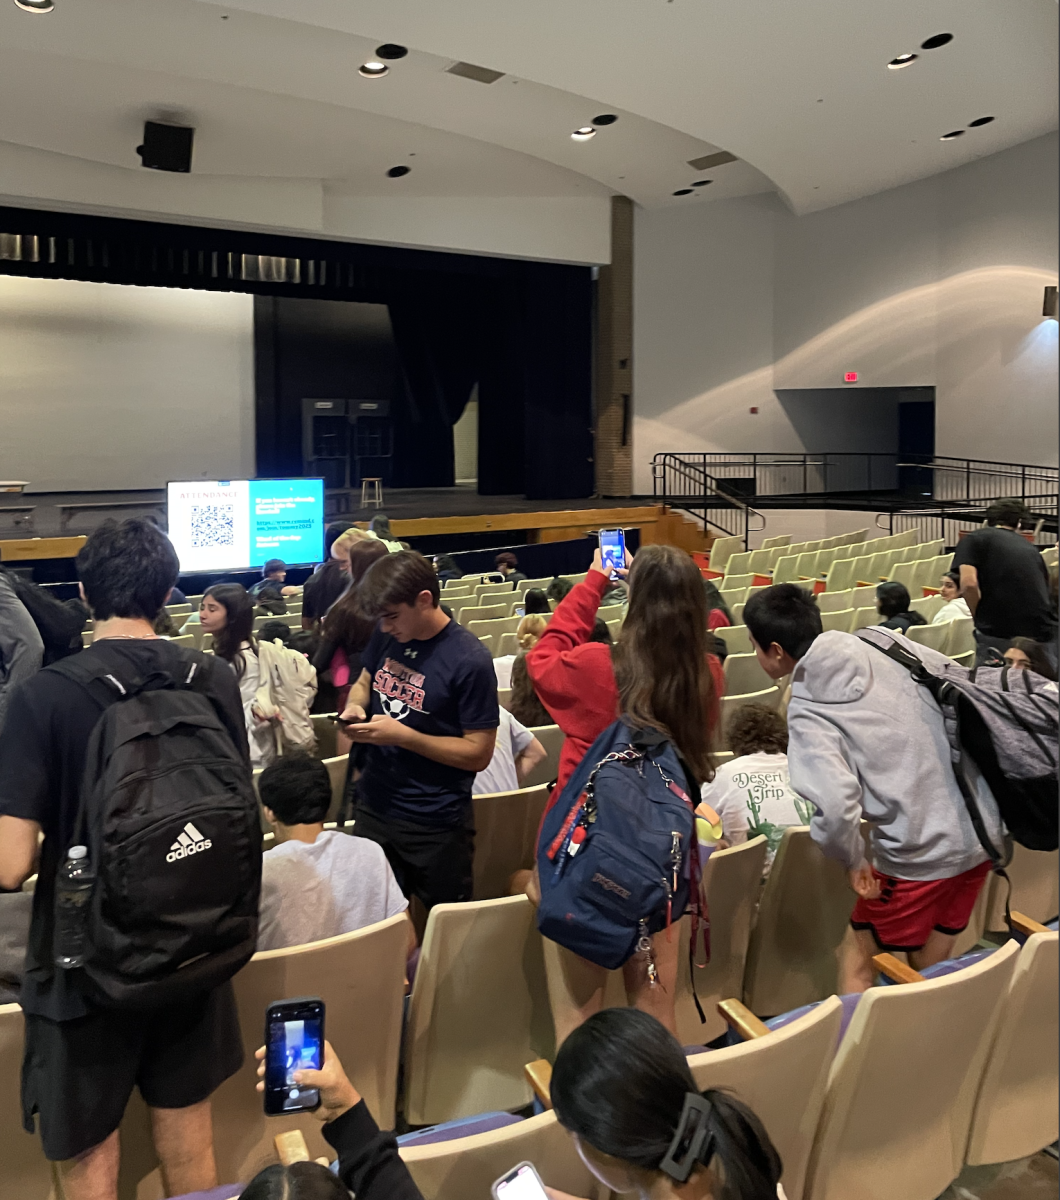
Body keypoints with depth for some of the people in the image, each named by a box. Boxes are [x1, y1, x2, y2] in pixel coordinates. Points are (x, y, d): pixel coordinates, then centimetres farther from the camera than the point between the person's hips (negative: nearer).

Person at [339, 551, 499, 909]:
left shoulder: (469, 661, -20)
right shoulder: (387, 635, -1)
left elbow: (478, 753, -17)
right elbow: (364, 682, 17)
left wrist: (401, 735, -23)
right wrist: (355, 705, -6)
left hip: (435, 823, -5)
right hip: (374, 806, 5)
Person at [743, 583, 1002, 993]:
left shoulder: (808, 711, -15)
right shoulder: (884, 643, 1)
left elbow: (835, 806, -29)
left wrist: (853, 860, -9)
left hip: (921, 854, -6)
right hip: (982, 832, 7)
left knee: (855, 961, 13)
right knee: (929, 970, 22)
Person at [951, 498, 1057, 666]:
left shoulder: (975, 538, 6)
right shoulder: (1031, 549, 21)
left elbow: (969, 583, -9)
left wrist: (982, 619, 5)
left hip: (998, 635, -4)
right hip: (1043, 634, 4)